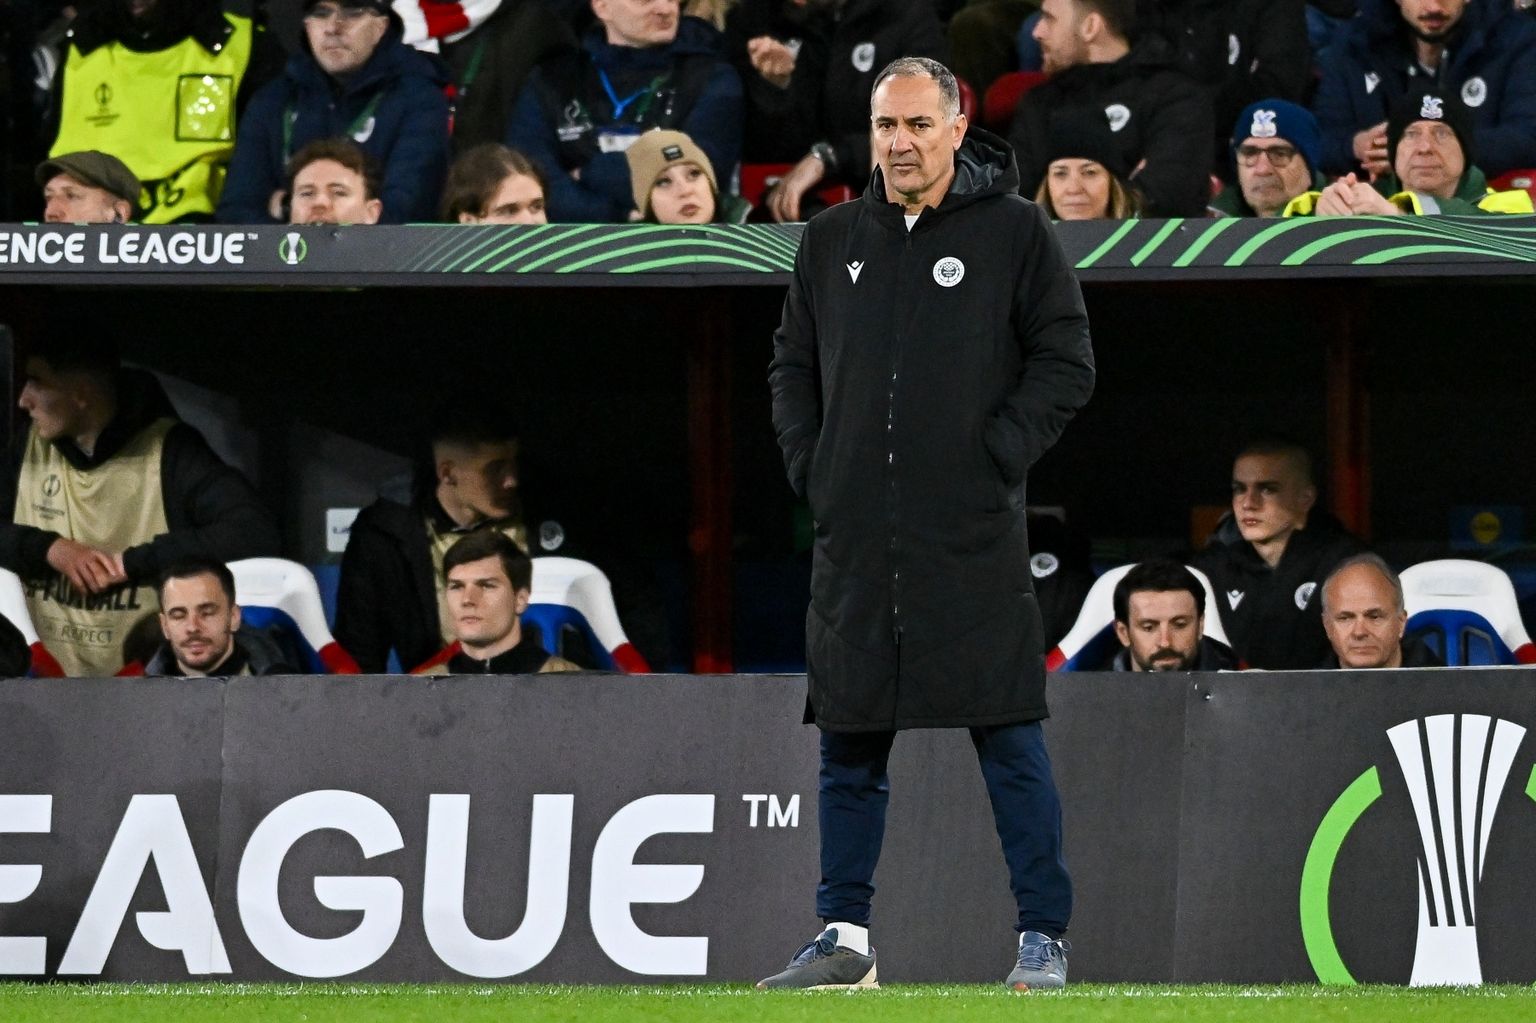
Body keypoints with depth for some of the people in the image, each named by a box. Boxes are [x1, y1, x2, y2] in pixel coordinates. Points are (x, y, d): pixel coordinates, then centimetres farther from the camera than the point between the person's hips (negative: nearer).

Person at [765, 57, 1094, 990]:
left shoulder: (1014, 232, 1)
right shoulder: (832, 241, 13)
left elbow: (1065, 362, 0)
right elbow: (793, 366, 21)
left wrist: (1001, 456, -9)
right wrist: (810, 465, 7)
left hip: (975, 538, -4)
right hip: (856, 542, 4)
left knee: (1011, 741, -4)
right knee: (850, 746, 7)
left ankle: (1043, 939, 0)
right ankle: (846, 937, 15)